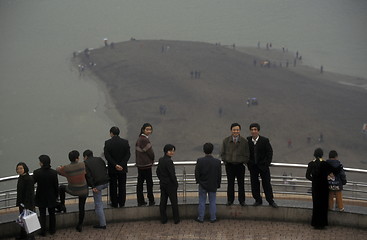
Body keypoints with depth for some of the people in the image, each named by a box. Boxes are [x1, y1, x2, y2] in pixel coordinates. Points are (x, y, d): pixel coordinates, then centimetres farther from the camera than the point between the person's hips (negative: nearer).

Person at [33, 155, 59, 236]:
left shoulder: (36, 172, -22)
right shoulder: (54, 172, -17)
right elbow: (56, 186, -8)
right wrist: (56, 196, 6)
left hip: (41, 197, -1)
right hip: (51, 197, 1)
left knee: (42, 214, 14)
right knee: (52, 214, 19)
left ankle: (43, 231, 21)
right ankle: (52, 230, 31)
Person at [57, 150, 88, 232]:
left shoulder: (66, 168, -19)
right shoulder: (83, 165, -17)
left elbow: (58, 170, 3)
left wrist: (59, 167, 26)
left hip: (72, 191, -1)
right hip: (83, 191, 1)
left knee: (61, 188, 29)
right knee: (82, 208, 16)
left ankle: (62, 205, 36)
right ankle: (80, 226, 24)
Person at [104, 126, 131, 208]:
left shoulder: (107, 143, -10)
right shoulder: (125, 142, -5)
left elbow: (107, 156, -16)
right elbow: (128, 155, -9)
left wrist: (115, 165, -16)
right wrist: (122, 165, -13)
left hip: (112, 169, -1)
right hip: (123, 168, 1)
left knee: (113, 186, 10)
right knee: (122, 186, 11)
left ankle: (114, 203, 15)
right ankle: (121, 203, 15)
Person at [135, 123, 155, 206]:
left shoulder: (139, 139, 9)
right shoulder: (144, 140, -20)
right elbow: (150, 153, -15)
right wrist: (152, 160, 5)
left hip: (140, 164, 9)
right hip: (146, 165, -9)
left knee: (140, 182, 10)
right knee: (149, 183, 2)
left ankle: (140, 201, 15)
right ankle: (151, 201, 10)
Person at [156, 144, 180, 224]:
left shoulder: (161, 160, 2)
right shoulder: (169, 161, -22)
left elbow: (158, 172, 10)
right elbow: (172, 174, -21)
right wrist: (176, 184, -9)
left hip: (162, 184, 7)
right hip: (170, 185, -7)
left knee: (163, 202, 12)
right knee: (174, 201, 6)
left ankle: (163, 219, 17)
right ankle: (176, 219, 13)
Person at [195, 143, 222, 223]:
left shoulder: (200, 161, -16)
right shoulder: (217, 162, -12)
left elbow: (197, 173, -9)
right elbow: (219, 175, -4)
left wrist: (198, 181, 10)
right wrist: (218, 184, 10)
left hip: (202, 184, -1)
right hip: (213, 185, 1)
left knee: (202, 202, 10)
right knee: (212, 202, 12)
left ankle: (201, 218, 17)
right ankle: (213, 218, 18)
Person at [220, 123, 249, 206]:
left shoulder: (244, 141, -2)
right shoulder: (226, 141, 1)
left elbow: (247, 155, 4)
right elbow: (222, 153, 8)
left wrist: (244, 162, -1)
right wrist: (226, 161, 2)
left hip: (240, 165, -1)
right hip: (229, 165, 1)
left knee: (241, 183, 4)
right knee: (230, 183, 5)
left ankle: (242, 200, 15)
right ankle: (230, 200, 16)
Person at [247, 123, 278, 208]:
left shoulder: (265, 140, -8)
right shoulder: (248, 140, -2)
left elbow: (269, 152, -3)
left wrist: (267, 163, -9)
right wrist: (248, 162, 0)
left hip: (263, 166, -2)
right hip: (253, 166, 2)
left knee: (266, 183, 1)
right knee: (254, 184, 5)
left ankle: (271, 201, 10)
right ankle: (258, 200, 18)